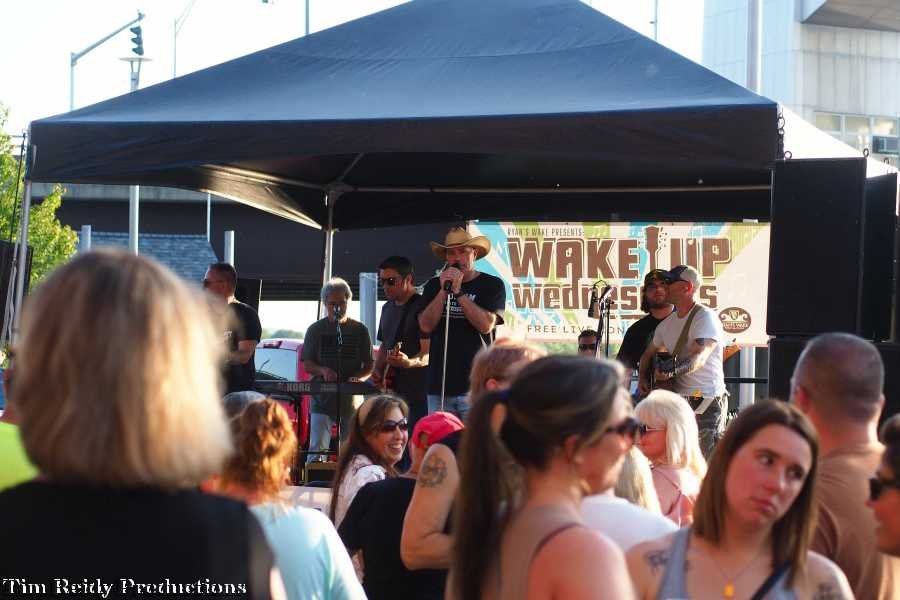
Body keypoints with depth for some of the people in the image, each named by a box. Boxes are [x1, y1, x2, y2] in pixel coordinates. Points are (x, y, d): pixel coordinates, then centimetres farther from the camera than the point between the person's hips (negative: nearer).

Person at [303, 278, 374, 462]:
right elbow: (306, 364, 5)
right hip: (322, 399, -1)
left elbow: (369, 365, 8)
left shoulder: (359, 330, 8)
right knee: (316, 450, -8)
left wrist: (358, 377, -14)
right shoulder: (315, 330, 7)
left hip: (351, 400, 1)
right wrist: (323, 371, -16)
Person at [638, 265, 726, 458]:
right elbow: (649, 353, 28)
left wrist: (672, 371, -42)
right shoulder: (667, 323, 14)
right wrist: (643, 378, 9)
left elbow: (699, 358, -25)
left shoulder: (705, 317, -11)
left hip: (707, 400, -8)